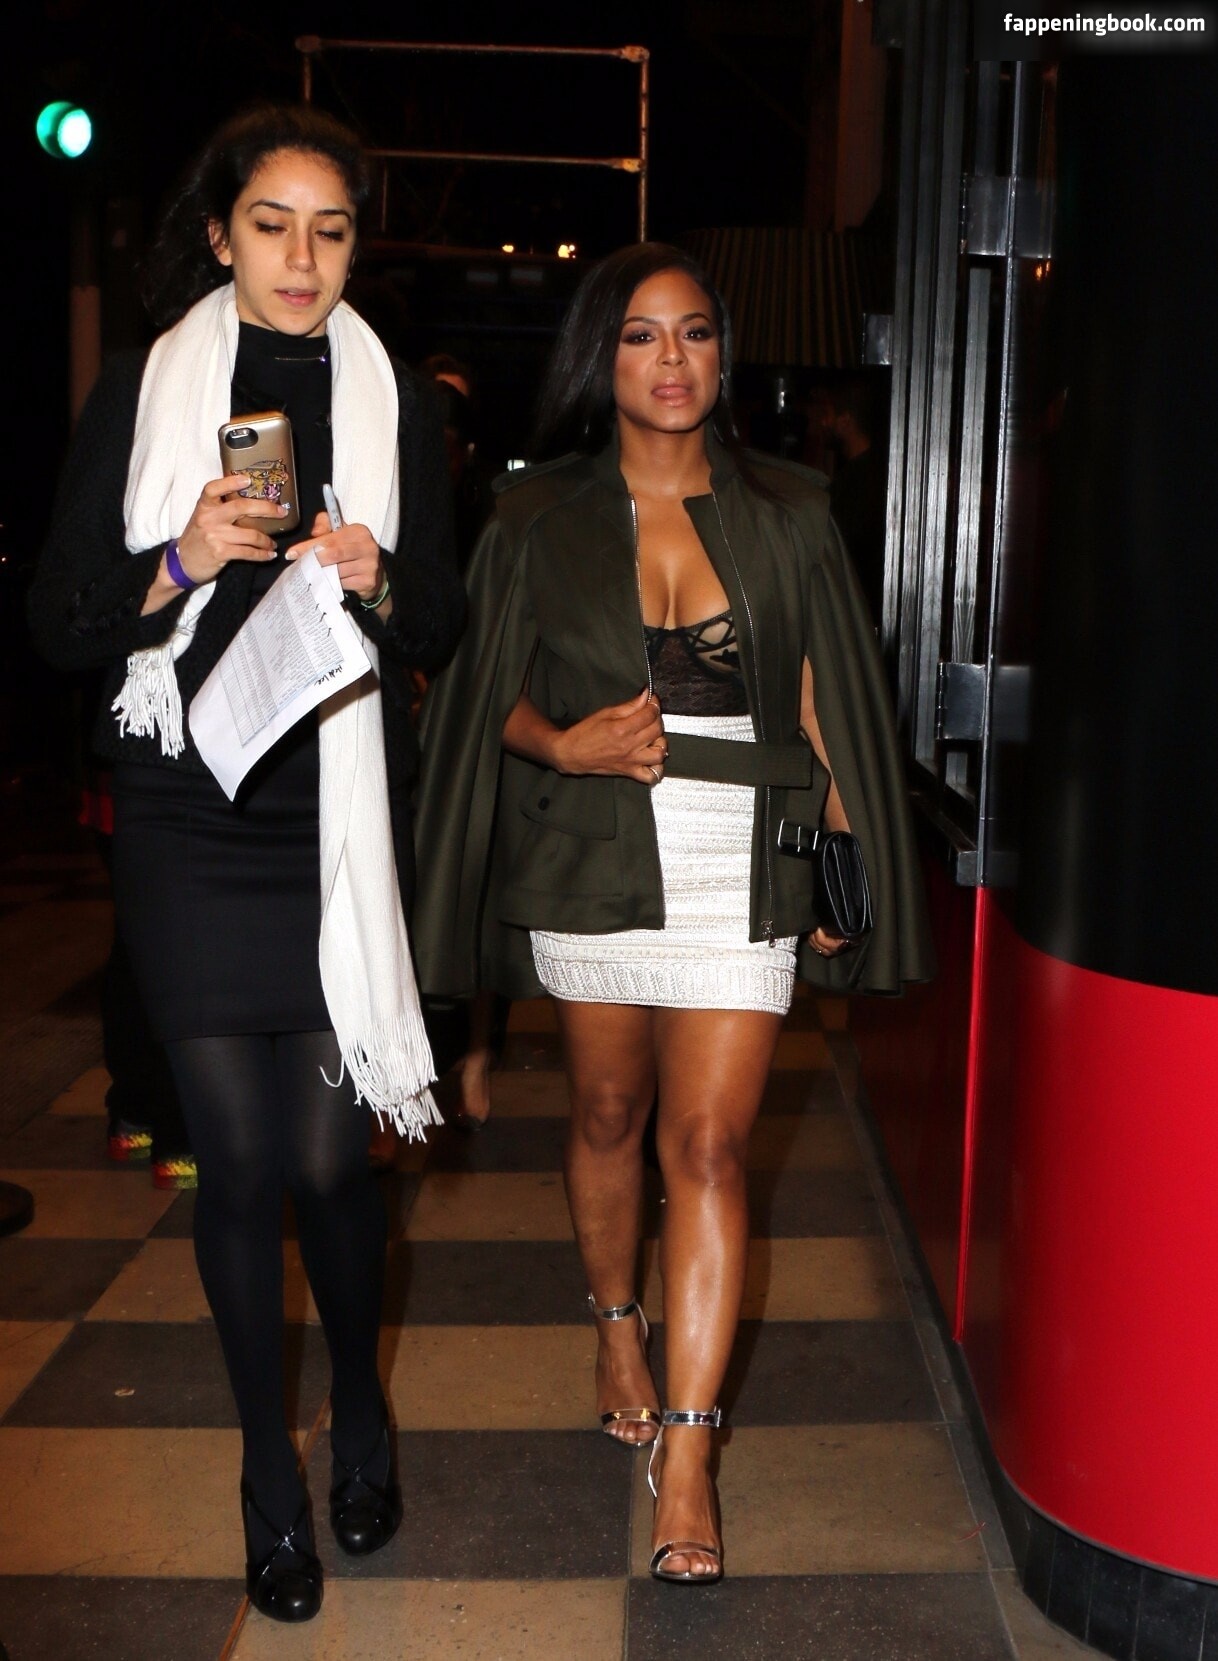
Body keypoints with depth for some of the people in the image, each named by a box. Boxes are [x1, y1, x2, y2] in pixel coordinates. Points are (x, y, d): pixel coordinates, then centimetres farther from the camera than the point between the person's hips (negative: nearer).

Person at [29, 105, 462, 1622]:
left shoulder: (396, 404, 9)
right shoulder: (142, 391, 5)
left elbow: (441, 629, 10)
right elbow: (60, 621, 2)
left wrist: (377, 583, -11)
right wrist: (182, 562, -16)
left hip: (341, 822, 0)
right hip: (189, 825, 0)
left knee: (327, 1156, -1)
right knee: (236, 1158, 3)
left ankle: (360, 1407, 30)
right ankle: (269, 1465, 25)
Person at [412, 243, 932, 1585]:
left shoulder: (785, 512, 6)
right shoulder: (539, 513, 5)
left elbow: (821, 705, 6)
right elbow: (491, 692, 7)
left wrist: (839, 864, 2)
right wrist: (566, 743, -14)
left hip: (741, 858, -1)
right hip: (591, 854, 1)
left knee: (708, 1143, -5)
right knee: (608, 1111, 15)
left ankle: (685, 1453, 0)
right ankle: (617, 1326, 40)